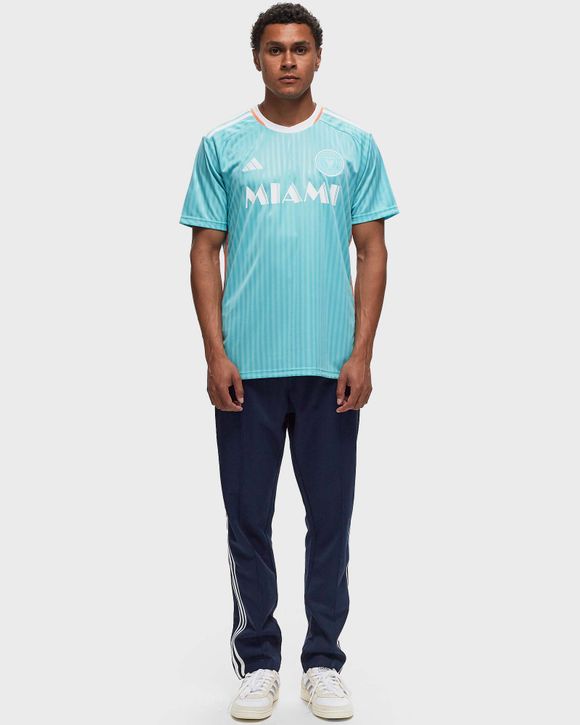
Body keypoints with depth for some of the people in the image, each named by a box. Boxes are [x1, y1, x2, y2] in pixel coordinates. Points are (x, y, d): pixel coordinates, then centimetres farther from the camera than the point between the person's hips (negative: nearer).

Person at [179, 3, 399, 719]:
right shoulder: (223, 146, 4)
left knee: (330, 519, 7)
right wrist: (215, 354, -6)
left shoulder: (353, 144, 5)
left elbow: (372, 251, 4)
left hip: (329, 366, 0)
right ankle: (257, 661, 21)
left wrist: (361, 353, -5)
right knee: (248, 520, 7)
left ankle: (324, 662, 21)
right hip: (246, 366, 0)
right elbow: (205, 252, 3)